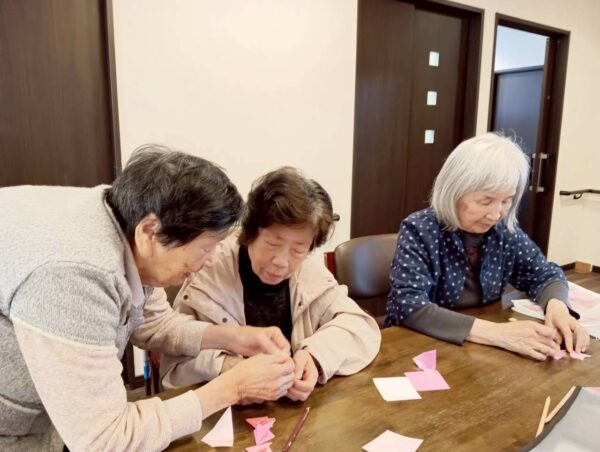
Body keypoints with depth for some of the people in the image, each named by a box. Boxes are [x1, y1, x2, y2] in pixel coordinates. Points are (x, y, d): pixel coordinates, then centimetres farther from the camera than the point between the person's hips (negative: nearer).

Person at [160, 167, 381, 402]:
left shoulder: (310, 271, -4)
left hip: (296, 407, 3)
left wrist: (315, 356, -23)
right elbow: (175, 367, -12)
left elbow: (361, 327, -5)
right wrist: (223, 368, -31)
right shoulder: (208, 277, -13)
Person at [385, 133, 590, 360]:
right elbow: (409, 307, -28)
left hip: (480, 351, 5)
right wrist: (497, 333, -33)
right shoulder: (419, 231, -18)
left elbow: (545, 274, 9)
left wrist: (556, 306, -14)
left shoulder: (505, 231, -4)